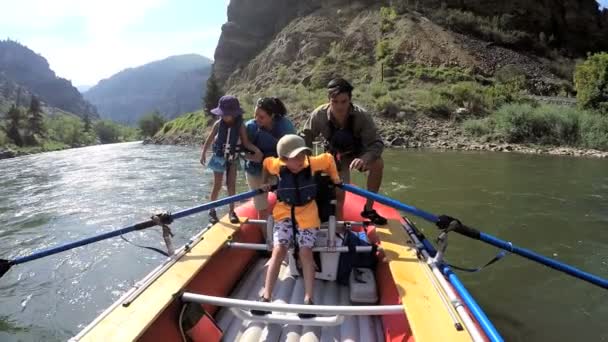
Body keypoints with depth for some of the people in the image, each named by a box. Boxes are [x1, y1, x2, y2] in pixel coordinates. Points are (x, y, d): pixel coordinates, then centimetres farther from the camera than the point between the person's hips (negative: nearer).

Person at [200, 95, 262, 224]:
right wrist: (203, 153, 1)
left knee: (231, 185, 4)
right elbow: (209, 139, 0)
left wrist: (257, 150, -30)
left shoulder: (240, 125, -14)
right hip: (219, 158, 0)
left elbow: (246, 142, -15)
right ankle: (212, 211, 16)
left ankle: (231, 211, 14)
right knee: (217, 185, 4)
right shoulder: (218, 124, -11)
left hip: (233, 159, 0)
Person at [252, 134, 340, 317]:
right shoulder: (277, 165, -14)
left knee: (306, 253, -10)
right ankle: (266, 297, -11)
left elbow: (328, 158, 4)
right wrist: (265, 183, 15)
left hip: (307, 215, 0)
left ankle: (308, 299, -7)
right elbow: (266, 162, 10)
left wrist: (335, 179, 10)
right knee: (278, 251, -12)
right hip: (284, 214, 1)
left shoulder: (312, 163, -16)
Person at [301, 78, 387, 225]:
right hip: (336, 156, 1)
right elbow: (306, 138, -13)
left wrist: (365, 158, -54)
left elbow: (376, 143, -34)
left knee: (378, 163, -29)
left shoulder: (362, 116, -32)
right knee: (338, 193, -7)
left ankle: (368, 209, -14)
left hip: (358, 152, 0)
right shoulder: (319, 115, -28)